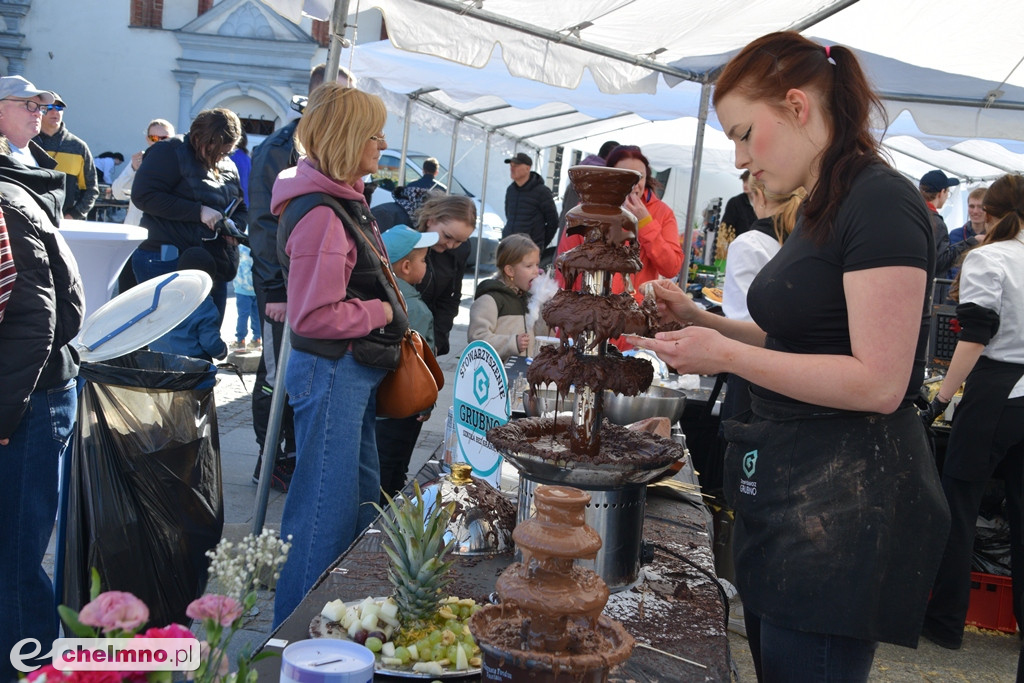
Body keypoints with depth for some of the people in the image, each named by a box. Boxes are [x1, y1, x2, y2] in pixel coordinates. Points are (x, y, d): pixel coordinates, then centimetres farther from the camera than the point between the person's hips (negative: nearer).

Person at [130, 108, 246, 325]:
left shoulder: (228, 167, 17)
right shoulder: (170, 152, -4)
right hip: (168, 261, -6)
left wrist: (235, 226, -1)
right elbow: (144, 195, -14)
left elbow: (240, 209, 24)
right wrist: (198, 211, -19)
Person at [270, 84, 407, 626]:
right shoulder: (320, 215, -21)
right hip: (330, 373, -11)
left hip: (355, 372, 11)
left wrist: (389, 318, 12)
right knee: (325, 509, 0)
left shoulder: (344, 200, 11)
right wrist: (382, 312, -13)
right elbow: (315, 316, -24)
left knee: (362, 498, 20)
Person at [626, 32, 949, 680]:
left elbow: (878, 383, -22)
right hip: (786, 480, 10)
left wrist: (726, 354, -20)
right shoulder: (822, 210, 14)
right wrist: (699, 318, 9)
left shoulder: (882, 202, -16)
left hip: (845, 504, -10)